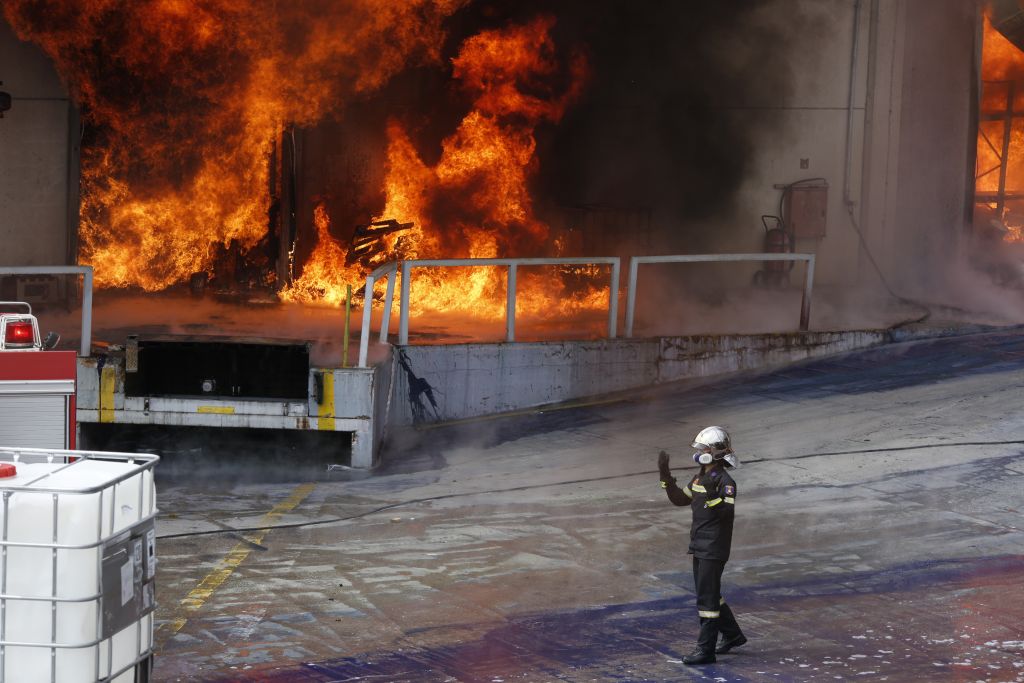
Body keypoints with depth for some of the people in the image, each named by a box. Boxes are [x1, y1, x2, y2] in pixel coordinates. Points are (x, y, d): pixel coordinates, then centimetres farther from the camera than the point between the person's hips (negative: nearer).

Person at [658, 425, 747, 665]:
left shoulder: (725, 481, -18)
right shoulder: (700, 477, 10)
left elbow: (727, 512, -29)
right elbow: (680, 499, 20)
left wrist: (712, 493, -40)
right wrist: (666, 476, 13)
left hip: (714, 549, -9)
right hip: (699, 546, 9)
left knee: (707, 598, -6)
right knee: (708, 594, 18)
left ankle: (706, 649, -1)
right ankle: (732, 634, 33)